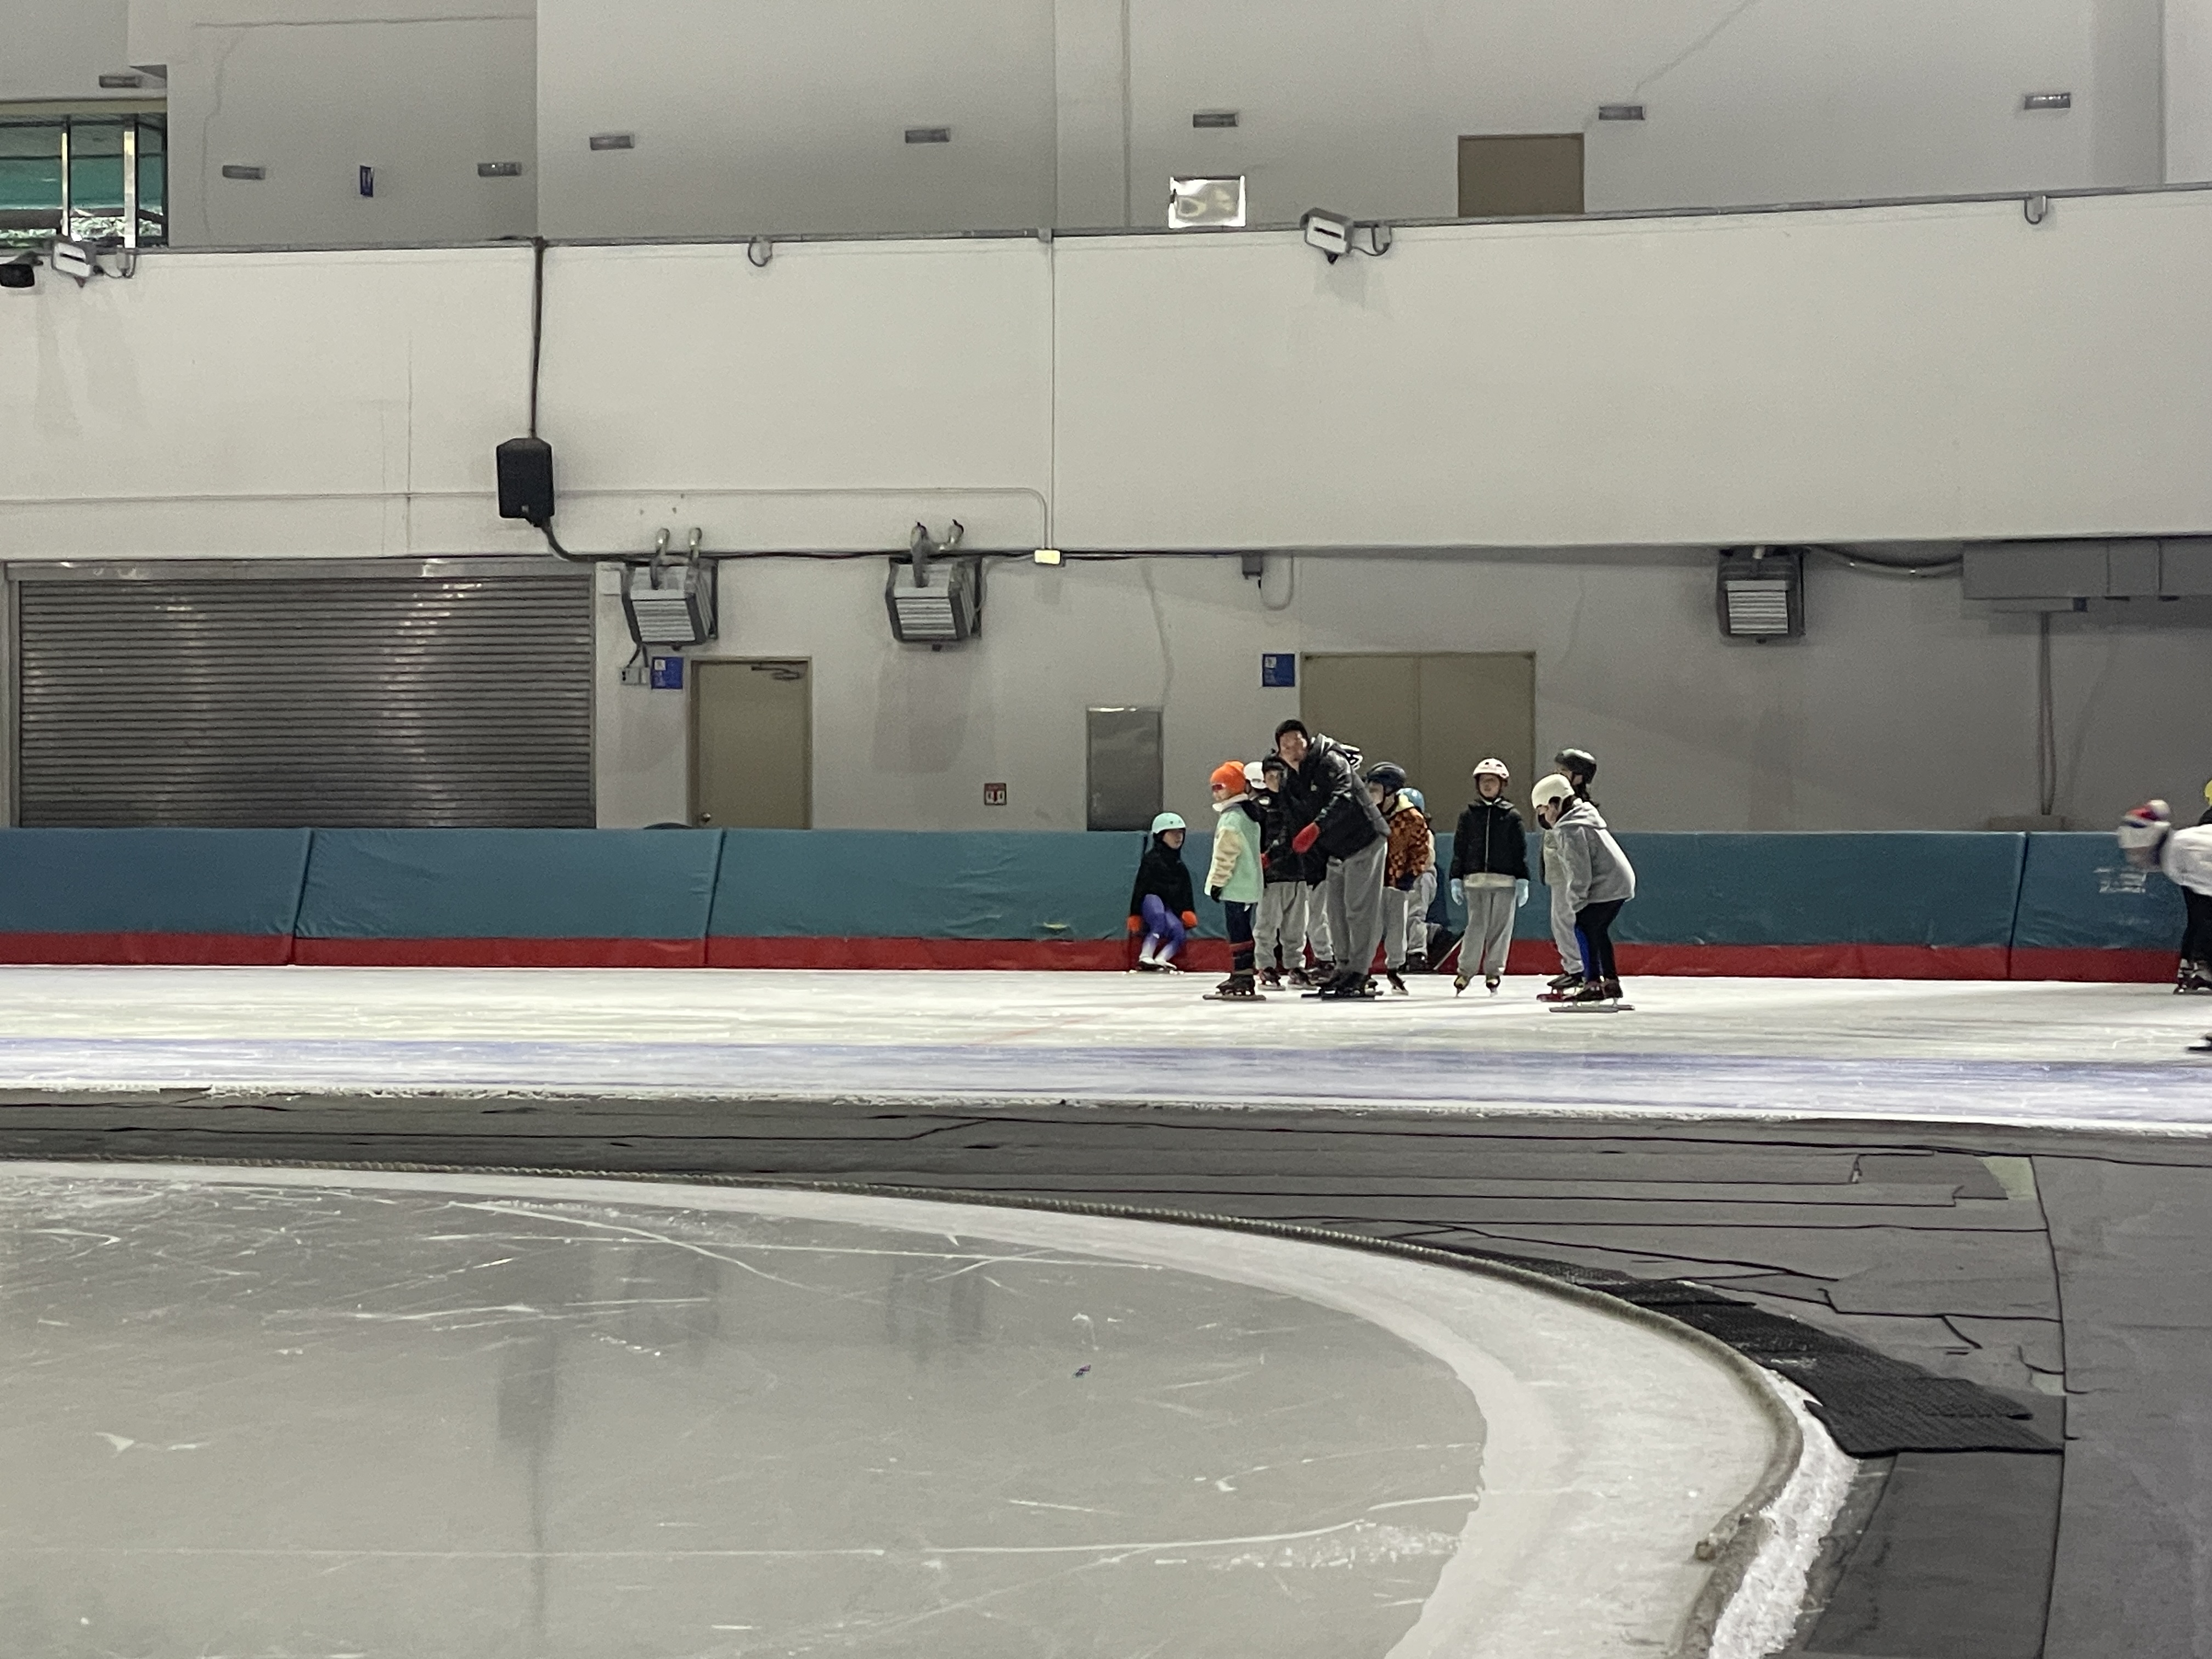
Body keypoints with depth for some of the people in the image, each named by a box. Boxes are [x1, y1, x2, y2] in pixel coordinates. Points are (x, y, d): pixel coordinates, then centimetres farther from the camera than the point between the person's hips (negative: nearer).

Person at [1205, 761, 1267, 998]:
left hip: (1236, 887, -10)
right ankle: (1239, 977, 19)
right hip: (1249, 885, 10)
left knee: (1239, 932, -10)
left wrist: (1217, 882, -13)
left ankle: (1243, 981, -12)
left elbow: (1226, 856, -19)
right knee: (1241, 931, 14)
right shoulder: (1250, 813, 16)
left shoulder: (1232, 819, -16)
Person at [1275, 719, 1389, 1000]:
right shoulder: (1291, 783, 9)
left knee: (1358, 908, -11)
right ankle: (1344, 967, 17)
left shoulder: (1332, 762, -17)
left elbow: (1342, 799, -32)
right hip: (1336, 852, 9)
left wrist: (1316, 828, -45)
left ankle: (1358, 972, -10)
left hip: (1365, 841, -9)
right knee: (1336, 910, 9)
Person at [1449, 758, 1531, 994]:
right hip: (1475, 880, 0)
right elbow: (1459, 849, 10)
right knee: (1476, 927, -7)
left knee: (1501, 928, 2)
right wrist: (1456, 880, 5)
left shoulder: (1511, 816, 5)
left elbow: (1521, 850, 5)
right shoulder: (1469, 814, 8)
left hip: (1505, 881, 0)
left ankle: (1494, 971, 13)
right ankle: (1466, 970, 2)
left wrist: (1523, 881, 1)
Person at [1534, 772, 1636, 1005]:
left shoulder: (1571, 829, -18)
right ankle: (1611, 981, 26)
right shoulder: (1583, 817, 16)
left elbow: (1580, 872, -21)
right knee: (1598, 931, 19)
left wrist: (1577, 902, -13)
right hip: (1620, 882, 11)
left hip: (1607, 887, -11)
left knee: (1584, 929, -10)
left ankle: (1592, 984, -13)